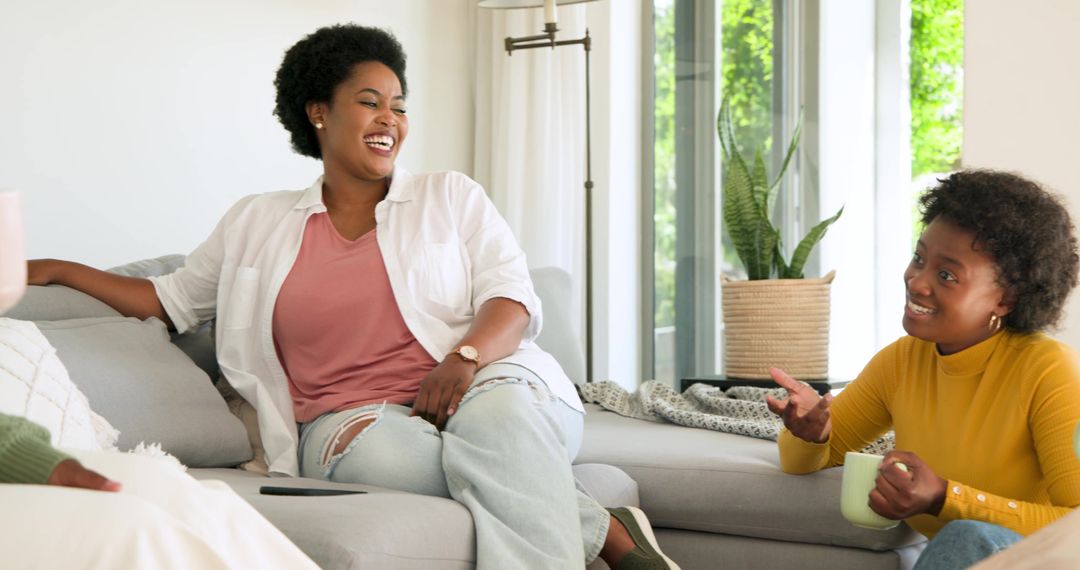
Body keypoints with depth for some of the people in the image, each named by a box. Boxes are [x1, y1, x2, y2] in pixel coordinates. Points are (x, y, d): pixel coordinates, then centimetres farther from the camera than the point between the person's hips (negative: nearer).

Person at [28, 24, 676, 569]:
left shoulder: (452, 197, 15)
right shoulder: (257, 223, 19)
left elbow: (513, 299, 4)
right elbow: (171, 299, 26)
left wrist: (466, 357, -17)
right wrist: (57, 269, 20)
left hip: (480, 385, -1)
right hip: (354, 417, 1)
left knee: (497, 420, -39)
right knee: (381, 453, -37)